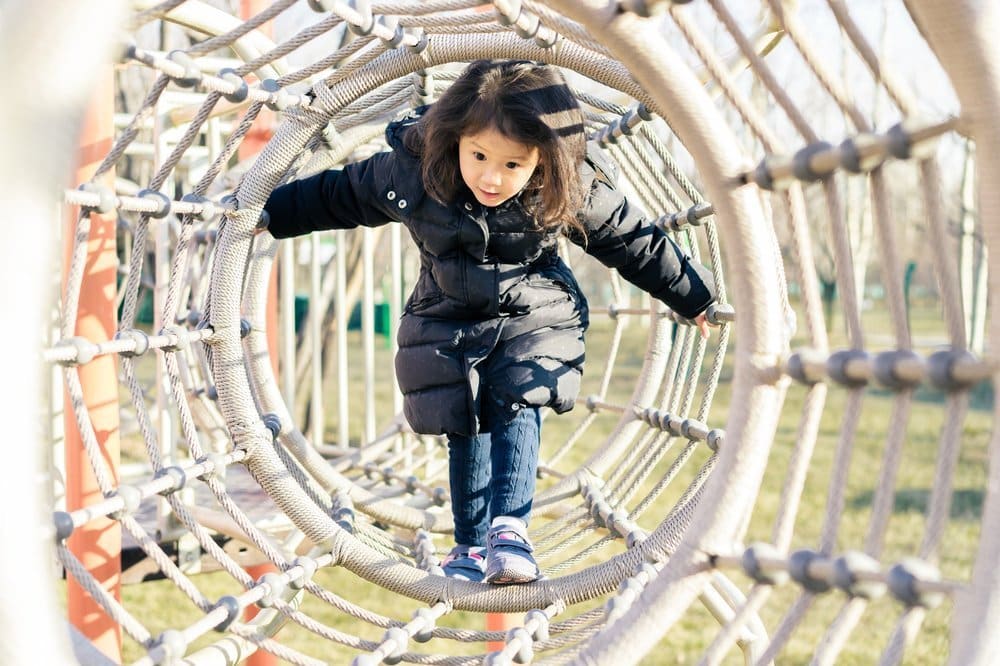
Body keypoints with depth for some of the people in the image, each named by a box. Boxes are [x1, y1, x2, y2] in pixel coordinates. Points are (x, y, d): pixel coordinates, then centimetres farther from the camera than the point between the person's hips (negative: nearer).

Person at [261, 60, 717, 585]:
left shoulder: (577, 191, -23)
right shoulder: (409, 171, -23)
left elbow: (633, 243, -8)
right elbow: (339, 196, -5)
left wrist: (694, 297, 0)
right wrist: (270, 213, 1)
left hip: (534, 320, -1)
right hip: (448, 325, 1)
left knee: (517, 412, -19)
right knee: (465, 429, 7)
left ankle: (509, 528, -15)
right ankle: (471, 546, 22)